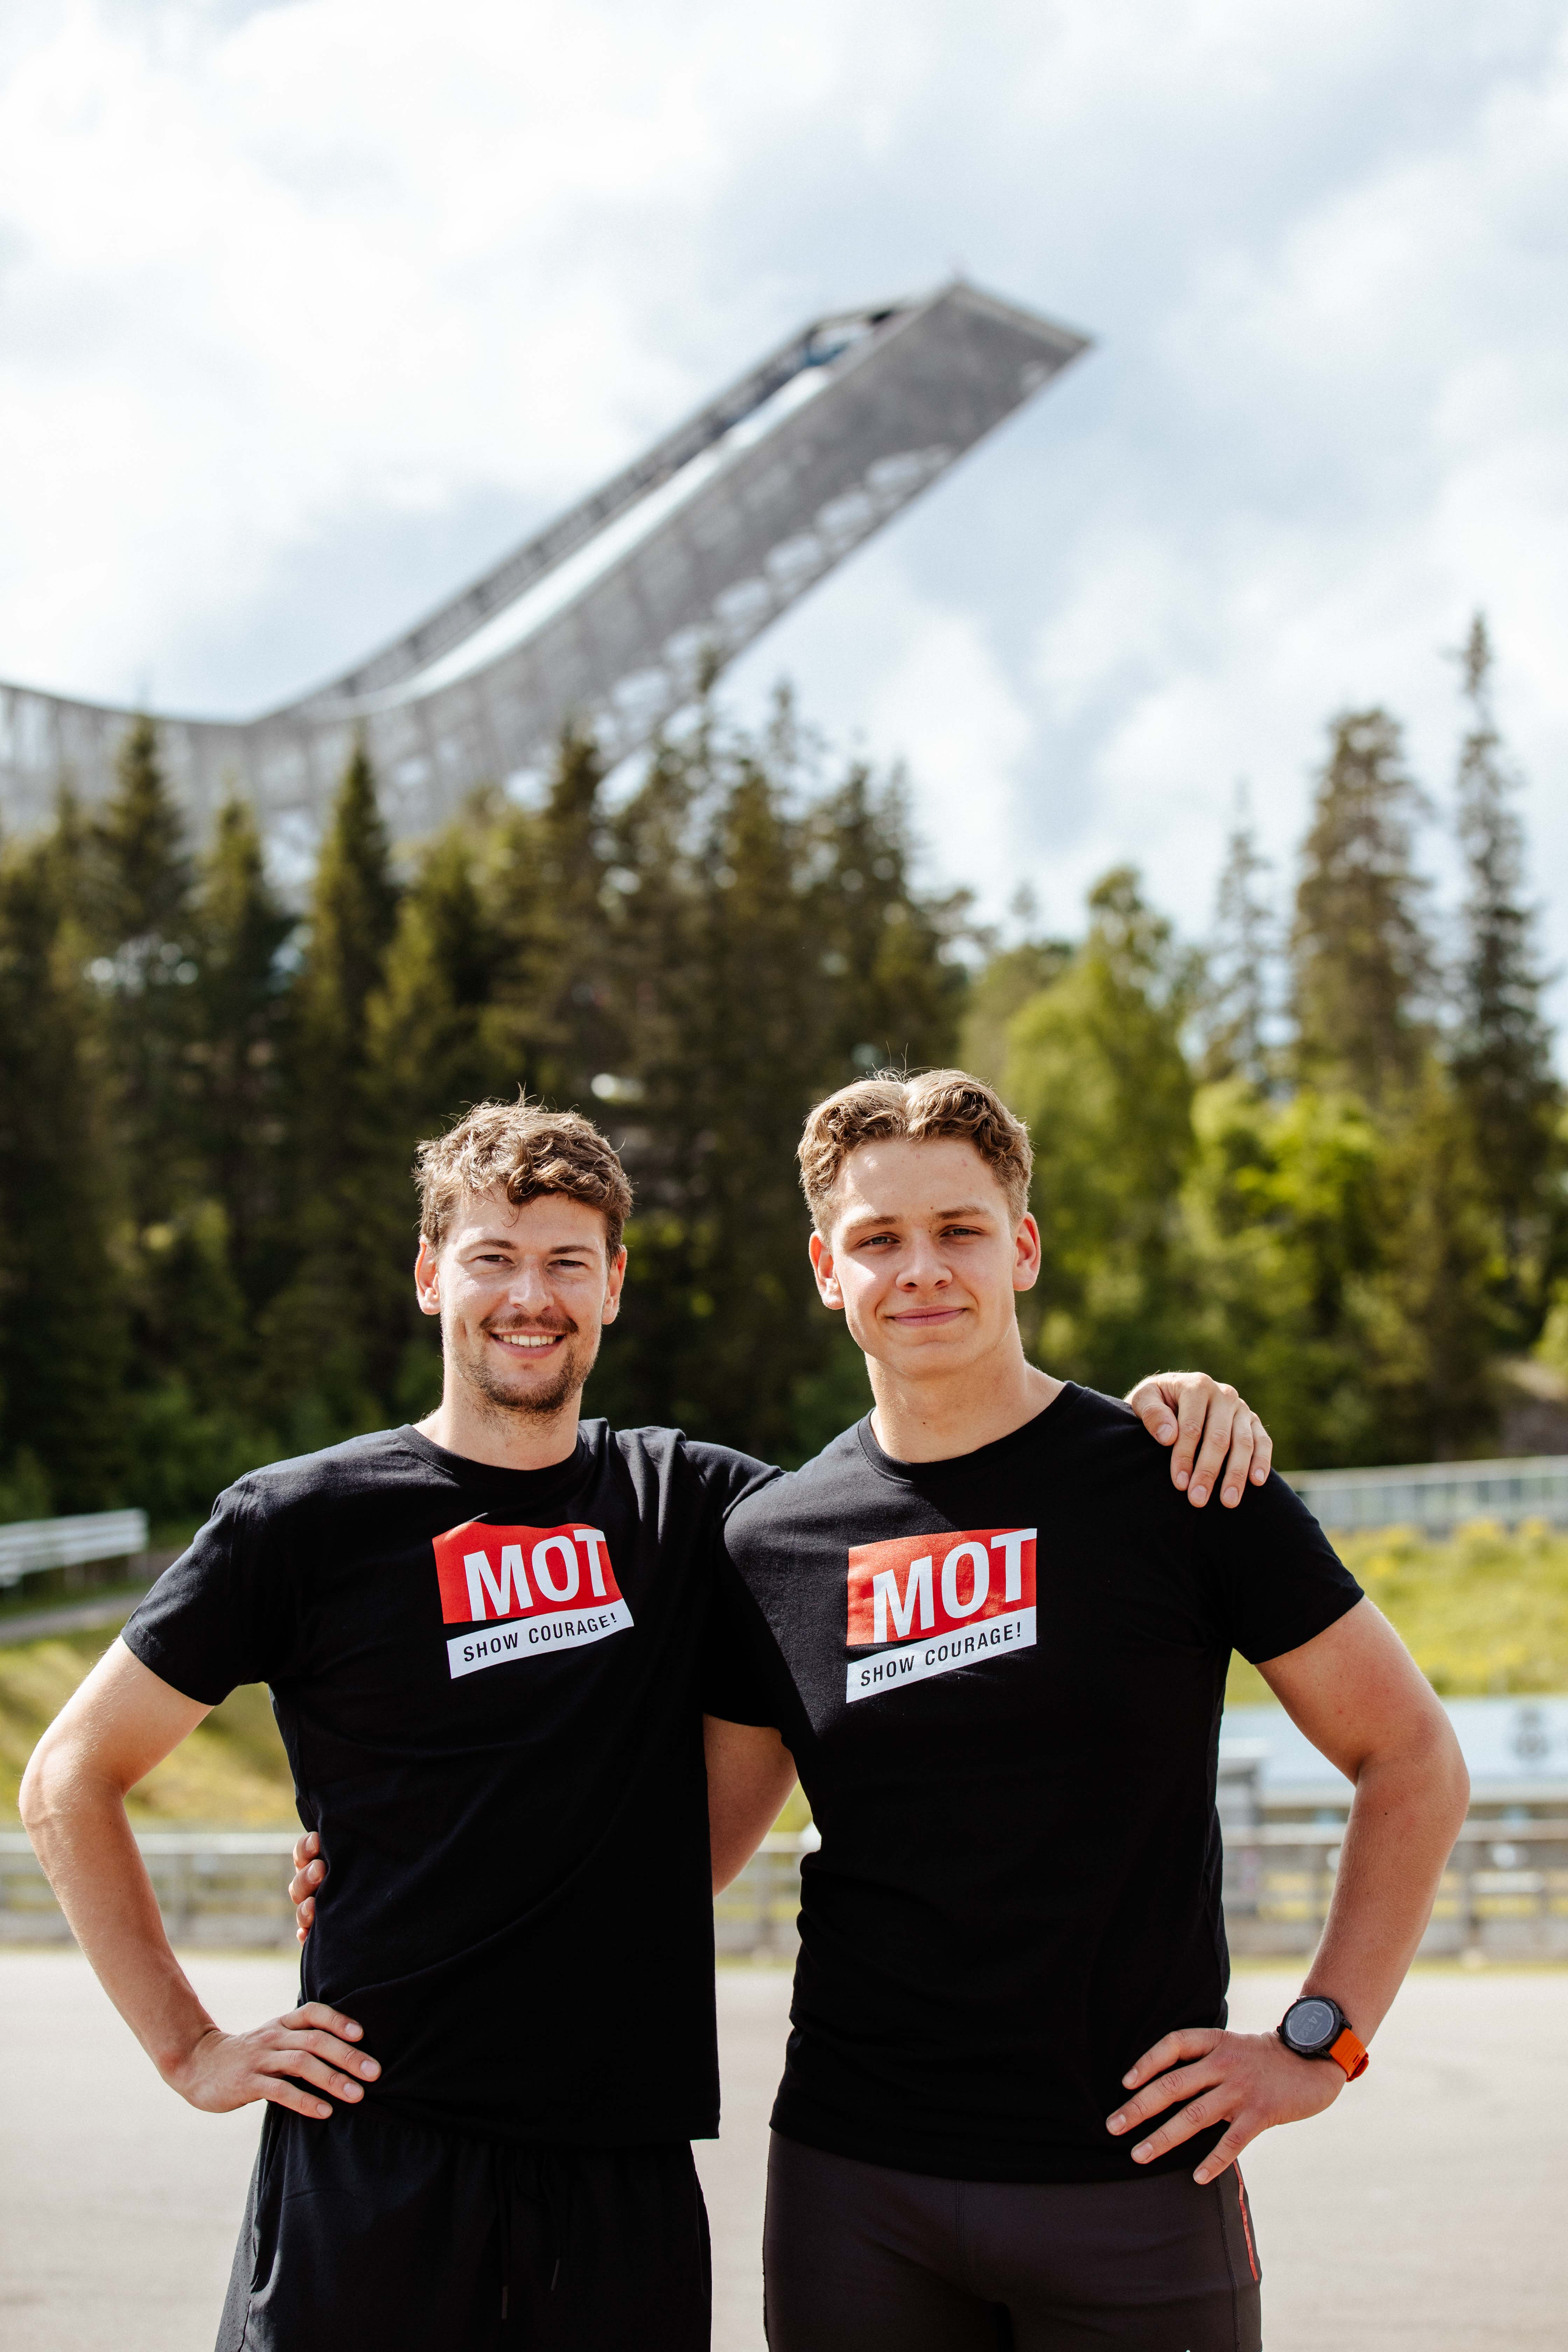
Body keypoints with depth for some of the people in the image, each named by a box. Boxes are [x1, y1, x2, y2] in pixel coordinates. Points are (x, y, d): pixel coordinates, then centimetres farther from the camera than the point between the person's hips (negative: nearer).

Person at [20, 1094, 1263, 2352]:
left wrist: (1147, 1414, -3)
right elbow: (71, 1783, 6)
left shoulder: (694, 1505, 9)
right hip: (374, 2165, -2)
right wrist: (190, 2049, 1)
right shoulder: (304, 1521, 0)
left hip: (630, 2171, 3)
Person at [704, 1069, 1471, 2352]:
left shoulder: (1180, 1484, -3)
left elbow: (1413, 1764, 2)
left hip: (1134, 2183, -2)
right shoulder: (767, 1546, 4)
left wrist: (1320, 2041, -4)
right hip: (853, 2187, 2)